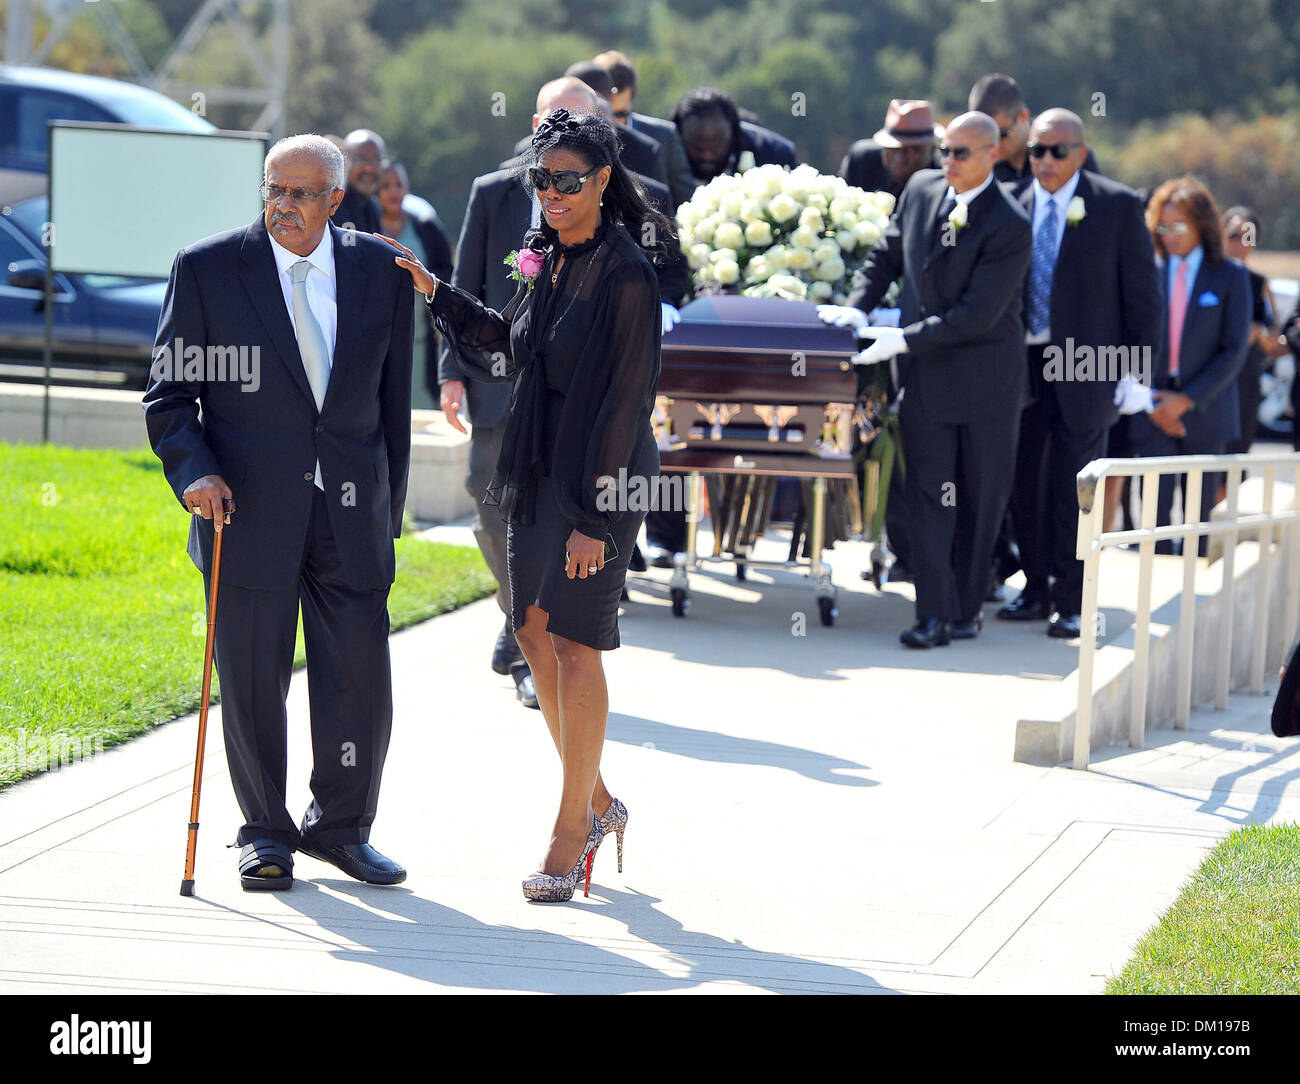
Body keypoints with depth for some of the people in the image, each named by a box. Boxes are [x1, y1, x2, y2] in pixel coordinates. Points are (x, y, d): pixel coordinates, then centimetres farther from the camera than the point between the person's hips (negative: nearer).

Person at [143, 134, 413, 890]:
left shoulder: (381, 270, 5)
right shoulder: (207, 268, -2)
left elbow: (394, 399, 11)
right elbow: (170, 393, 2)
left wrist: (389, 510, 10)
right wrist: (194, 472, -14)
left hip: (352, 515, 2)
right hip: (248, 509, -2)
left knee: (361, 679, 3)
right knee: (254, 680, 4)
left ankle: (341, 825, 23)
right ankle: (266, 833, 20)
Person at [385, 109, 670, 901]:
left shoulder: (625, 273, -16)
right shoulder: (547, 257, 8)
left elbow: (622, 401, -18)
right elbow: (507, 343, 24)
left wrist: (595, 518, -20)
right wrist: (436, 293, 16)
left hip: (599, 476, -8)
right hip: (539, 469, 8)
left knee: (574, 645, -4)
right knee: (535, 632, 11)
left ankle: (572, 830, 5)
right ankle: (597, 804, 25)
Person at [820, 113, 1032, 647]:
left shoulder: (1009, 225, -16)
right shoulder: (921, 188, 3)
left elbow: (978, 315, -20)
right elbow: (886, 256, 16)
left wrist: (902, 339, -20)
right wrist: (858, 307, -1)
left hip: (986, 379, -3)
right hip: (925, 374, 4)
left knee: (981, 499, 6)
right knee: (930, 493, -4)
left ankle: (966, 607, 18)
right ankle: (935, 615, -7)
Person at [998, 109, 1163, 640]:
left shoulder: (1119, 206, -3)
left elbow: (1143, 293, -1)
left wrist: (1137, 371, -6)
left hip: (1084, 366, -3)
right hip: (1023, 363, 3)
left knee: (1073, 487, -1)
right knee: (1025, 481, 8)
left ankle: (1070, 601, 7)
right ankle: (1037, 590, 22)